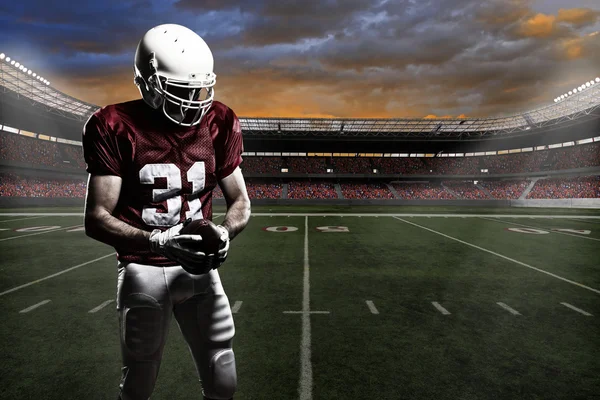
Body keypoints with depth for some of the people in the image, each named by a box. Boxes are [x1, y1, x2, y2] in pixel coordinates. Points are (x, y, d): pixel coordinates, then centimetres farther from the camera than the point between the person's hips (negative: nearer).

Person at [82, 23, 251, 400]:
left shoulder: (219, 124, -3)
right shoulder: (116, 127, -11)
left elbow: (240, 202, 3)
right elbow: (97, 218, -12)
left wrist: (224, 233, -18)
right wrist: (157, 241, -28)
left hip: (200, 267, 3)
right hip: (144, 270, -2)